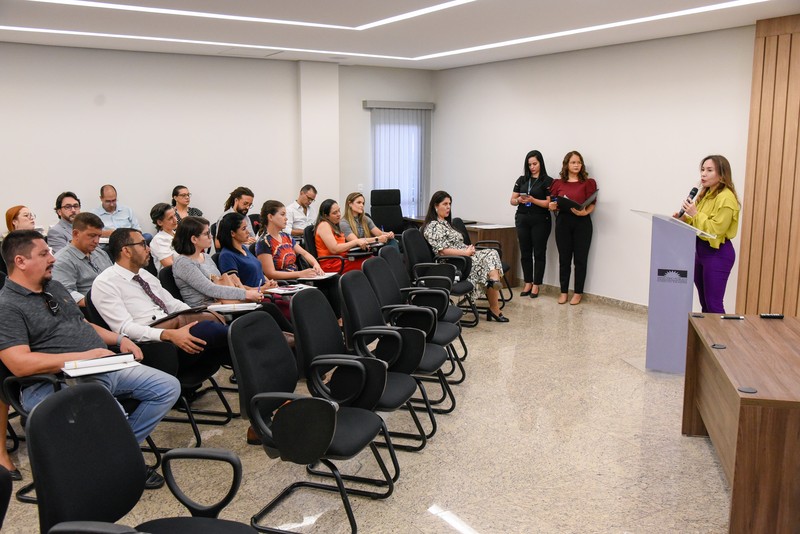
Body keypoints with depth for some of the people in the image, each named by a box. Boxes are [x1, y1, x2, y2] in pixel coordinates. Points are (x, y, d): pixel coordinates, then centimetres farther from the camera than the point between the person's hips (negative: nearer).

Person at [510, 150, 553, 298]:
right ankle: (527, 283, 14)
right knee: (525, 252, 6)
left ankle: (536, 285, 7)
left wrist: (532, 200, -21)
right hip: (522, 219, 4)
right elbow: (512, 200, 10)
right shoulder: (521, 180, 11)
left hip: (540, 220, -4)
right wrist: (518, 200, -12)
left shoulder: (548, 181, -1)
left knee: (539, 253, 0)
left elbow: (549, 203, -9)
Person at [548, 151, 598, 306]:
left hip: (582, 222, -2)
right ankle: (564, 291, 15)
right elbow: (552, 204, 13)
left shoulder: (588, 183, 3)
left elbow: (592, 205, -3)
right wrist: (552, 206, -10)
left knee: (580, 259, 2)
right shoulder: (558, 183, 9)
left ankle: (578, 293, 12)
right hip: (563, 221, 2)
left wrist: (584, 212, -23)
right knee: (564, 259, 5)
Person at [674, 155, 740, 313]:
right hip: (701, 249, 9)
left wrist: (695, 214, -25)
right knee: (704, 303, 16)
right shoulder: (706, 194, 11)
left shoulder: (726, 198, -17)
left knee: (714, 305, -5)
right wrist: (684, 219, -2)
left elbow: (715, 230, -22)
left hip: (717, 253, -9)